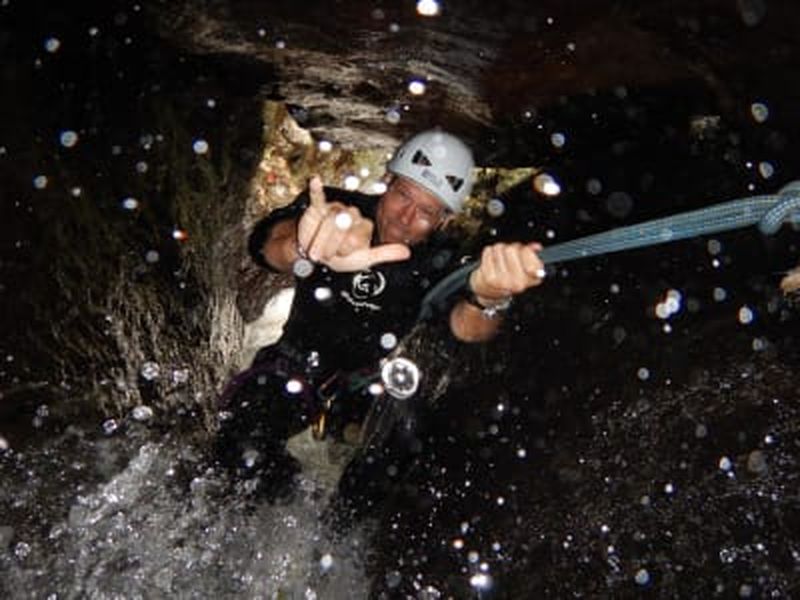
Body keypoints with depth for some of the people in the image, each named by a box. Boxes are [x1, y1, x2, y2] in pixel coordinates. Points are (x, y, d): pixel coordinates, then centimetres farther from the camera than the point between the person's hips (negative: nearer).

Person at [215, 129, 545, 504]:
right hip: (299, 358, -1)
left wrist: (488, 299, -64)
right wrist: (303, 250, -66)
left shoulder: (438, 261, -18)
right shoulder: (332, 207, -18)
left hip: (369, 382, 1)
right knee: (245, 454, -22)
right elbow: (269, 244, -39)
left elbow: (463, 326, -38)